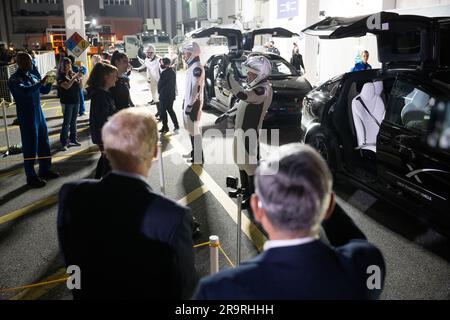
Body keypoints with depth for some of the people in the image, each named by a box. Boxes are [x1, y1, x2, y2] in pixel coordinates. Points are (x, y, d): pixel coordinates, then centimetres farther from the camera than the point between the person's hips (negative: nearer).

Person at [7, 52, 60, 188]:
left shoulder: (32, 76, 10)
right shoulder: (14, 79, -13)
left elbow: (44, 90, 17)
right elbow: (25, 91, -33)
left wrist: (49, 82, -1)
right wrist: (40, 83, -24)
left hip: (39, 114, 8)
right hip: (27, 117, -8)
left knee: (44, 145, 15)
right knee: (30, 148, -1)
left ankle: (45, 170, 30)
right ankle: (31, 177, 10)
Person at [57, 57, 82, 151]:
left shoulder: (73, 74, 7)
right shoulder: (61, 76, -7)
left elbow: (80, 86, 8)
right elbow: (67, 86, -22)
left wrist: (80, 78, -9)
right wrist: (75, 77, -24)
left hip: (76, 101, 5)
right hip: (67, 102, -5)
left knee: (73, 121, 13)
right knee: (66, 122, -5)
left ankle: (73, 139, 22)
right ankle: (63, 143, -1)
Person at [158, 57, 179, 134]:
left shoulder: (165, 73, -20)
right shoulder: (172, 72, 6)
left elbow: (160, 84, -14)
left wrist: (159, 91, 2)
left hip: (164, 95, -8)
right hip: (171, 95, 8)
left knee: (163, 111, 4)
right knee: (170, 110, 18)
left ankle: (165, 127, 9)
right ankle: (176, 125, 19)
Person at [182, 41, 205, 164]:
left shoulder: (197, 67, -18)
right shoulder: (192, 66, 13)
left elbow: (196, 89, -23)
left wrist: (190, 105, -20)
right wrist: (186, 102, 17)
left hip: (193, 104, -10)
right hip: (188, 102, 10)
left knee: (195, 130, -5)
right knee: (191, 129, 18)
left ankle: (198, 158, 2)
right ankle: (194, 152, 30)